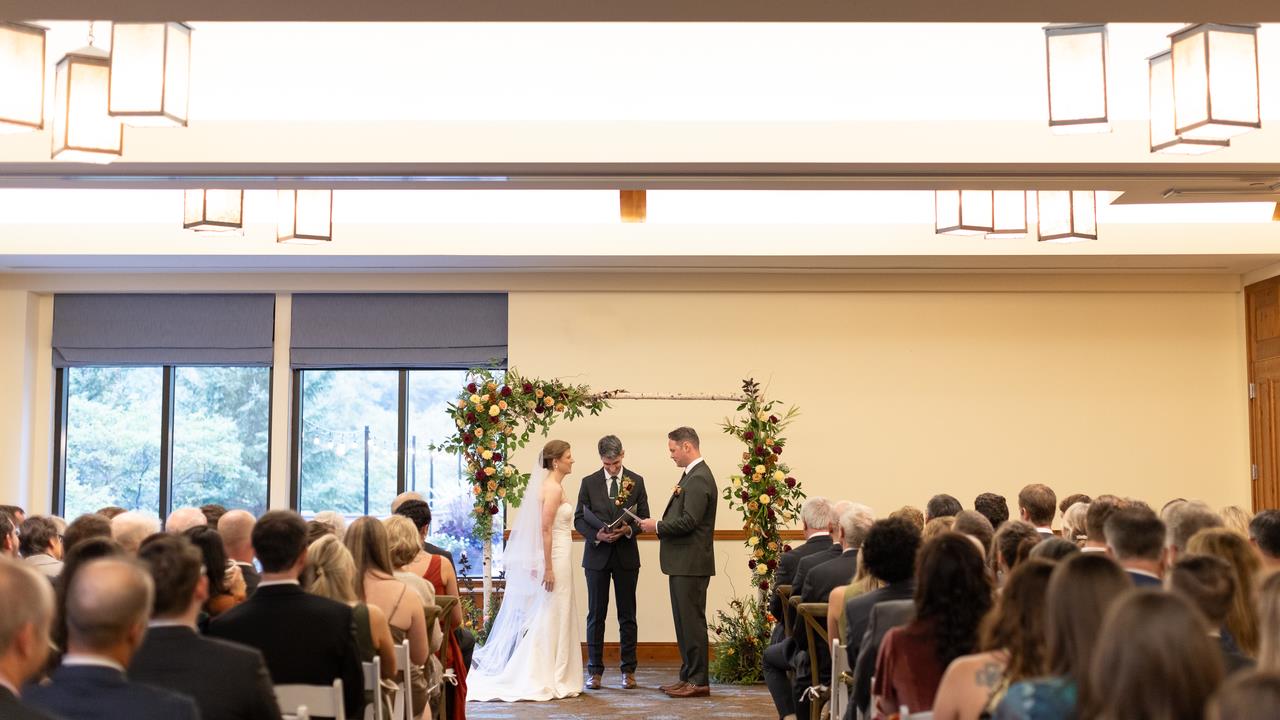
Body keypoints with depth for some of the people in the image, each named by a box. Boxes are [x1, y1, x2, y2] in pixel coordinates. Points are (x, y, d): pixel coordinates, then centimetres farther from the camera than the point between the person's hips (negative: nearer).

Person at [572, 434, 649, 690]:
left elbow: (644, 516, 5)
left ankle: (628, 671, 13)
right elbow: (579, 518, 2)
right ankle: (595, 671, 9)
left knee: (627, 615, 6)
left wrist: (629, 529, -15)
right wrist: (596, 535, -15)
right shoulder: (589, 482, 1)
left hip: (626, 555, 1)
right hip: (597, 556, 0)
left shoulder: (636, 481, 3)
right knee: (596, 615, 3)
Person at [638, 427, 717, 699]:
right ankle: (689, 676, 21)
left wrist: (658, 526, -11)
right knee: (684, 621, 14)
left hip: (691, 564, -10)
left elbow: (689, 521, -22)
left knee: (692, 621, -4)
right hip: (683, 563, 10)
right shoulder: (692, 475, 15)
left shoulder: (699, 478, -16)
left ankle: (698, 681, 2)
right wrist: (660, 525, 5)